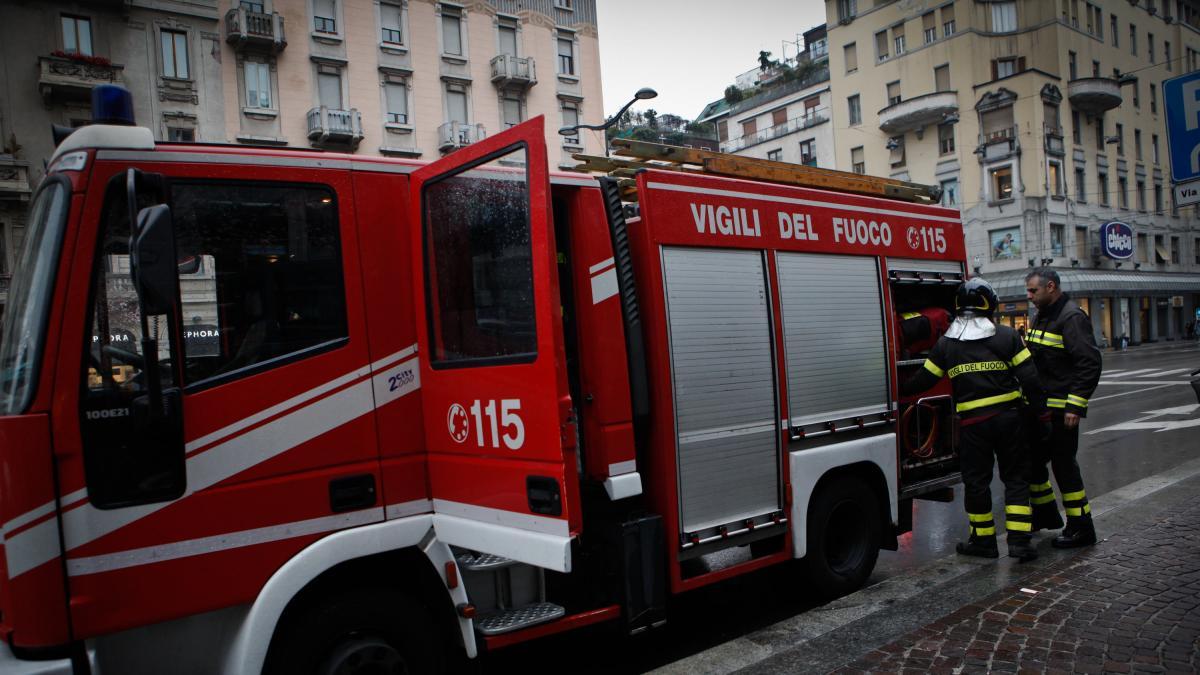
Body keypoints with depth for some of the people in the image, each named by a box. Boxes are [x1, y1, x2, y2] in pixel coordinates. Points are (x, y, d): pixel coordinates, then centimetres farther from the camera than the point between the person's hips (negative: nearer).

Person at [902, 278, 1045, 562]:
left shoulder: (946, 344, 2)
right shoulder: (1007, 336, -1)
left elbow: (924, 379, 5)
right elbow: (1029, 377, -4)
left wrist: (901, 390, 21)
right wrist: (1039, 405, 6)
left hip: (972, 422, 0)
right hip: (1008, 417, 0)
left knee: (976, 480, 10)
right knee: (1015, 477, 10)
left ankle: (983, 540, 18)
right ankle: (1019, 540, 7)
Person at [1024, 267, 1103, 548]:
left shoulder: (1072, 317, -15)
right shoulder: (1041, 317, 15)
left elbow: (1090, 364, -21)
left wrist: (1076, 407, -23)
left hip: (1060, 409, -9)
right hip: (1039, 407, 9)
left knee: (1064, 464, -3)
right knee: (1031, 459, 15)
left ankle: (1080, 527, 9)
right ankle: (1046, 514, 31)